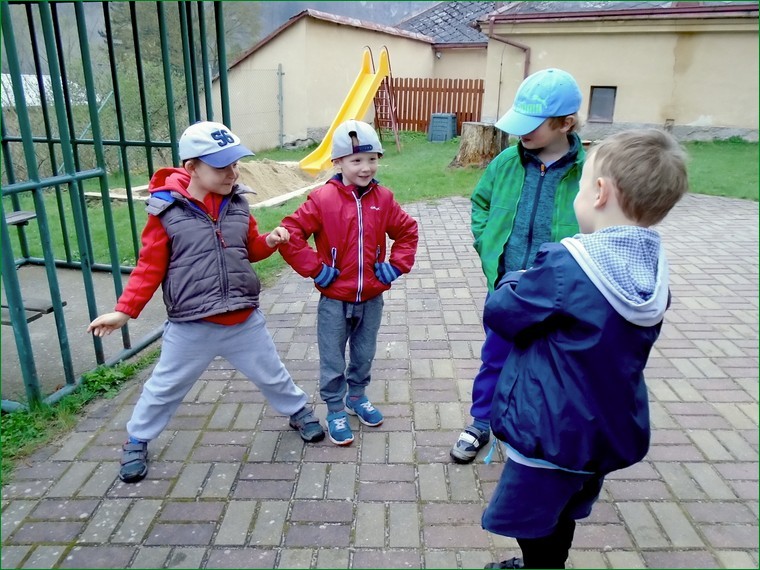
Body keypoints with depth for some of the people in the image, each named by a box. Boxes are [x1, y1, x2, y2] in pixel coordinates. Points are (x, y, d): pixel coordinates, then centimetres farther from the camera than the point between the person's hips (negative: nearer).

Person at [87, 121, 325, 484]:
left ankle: (299, 412, 46)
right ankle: (137, 442, 41)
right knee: (164, 388, 16)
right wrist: (124, 311, -12)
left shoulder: (237, 203, 0)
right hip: (190, 328, -3)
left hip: (245, 320, 3)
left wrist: (270, 241, -8)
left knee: (272, 375, 19)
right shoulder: (167, 211, -12)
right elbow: (150, 267, -7)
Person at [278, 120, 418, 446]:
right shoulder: (323, 199, -13)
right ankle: (335, 411, 29)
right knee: (333, 362, 9)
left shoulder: (383, 199, -1)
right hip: (334, 301, -3)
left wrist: (397, 265, 2)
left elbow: (407, 230, 12)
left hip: (372, 299, 4)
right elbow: (290, 234, -13)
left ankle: (357, 397, 44)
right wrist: (314, 268, -14)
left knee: (364, 356, 20)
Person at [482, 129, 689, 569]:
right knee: (560, 518, 28)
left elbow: (500, 312, -16)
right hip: (611, 430, 8)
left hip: (551, 432, -8)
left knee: (535, 530, 13)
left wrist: (515, 282, 3)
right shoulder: (654, 271, -2)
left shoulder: (566, 265, -26)